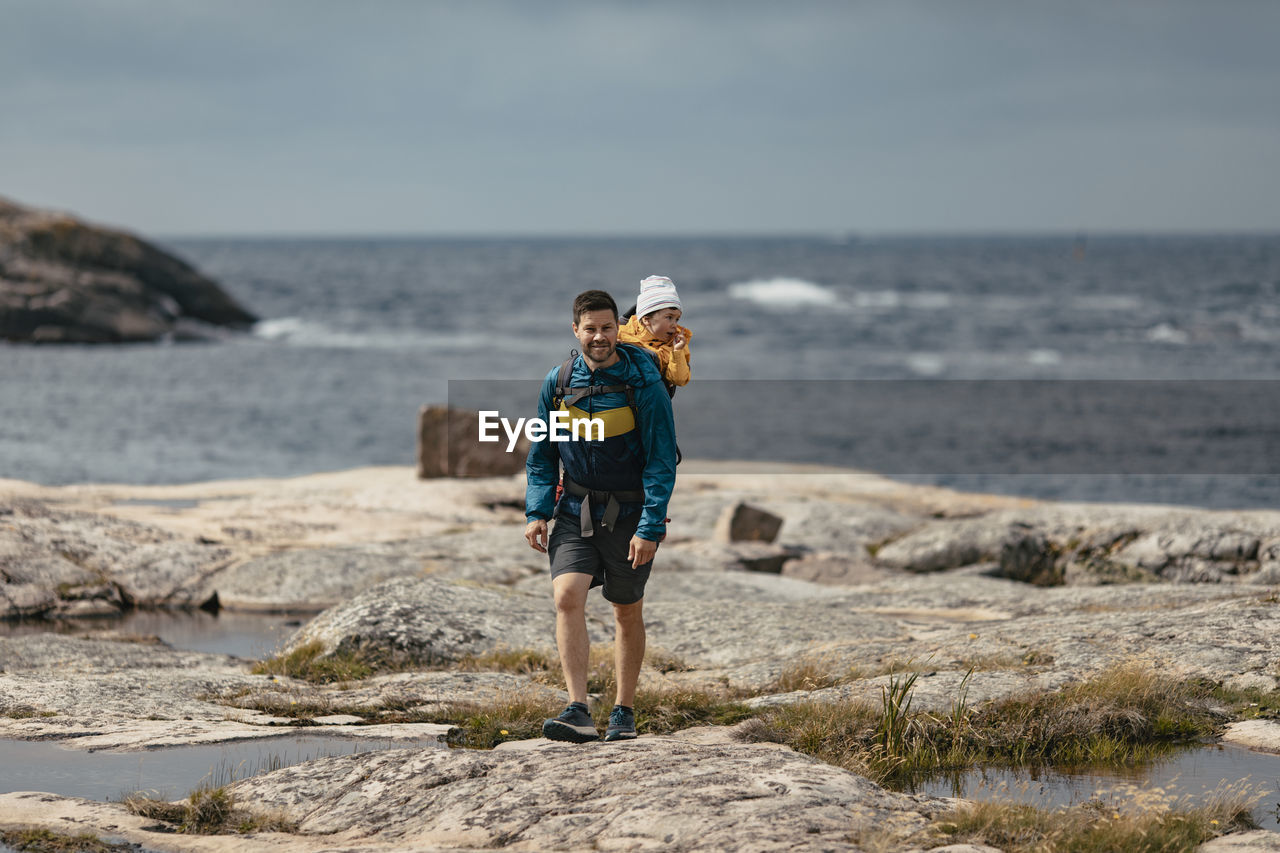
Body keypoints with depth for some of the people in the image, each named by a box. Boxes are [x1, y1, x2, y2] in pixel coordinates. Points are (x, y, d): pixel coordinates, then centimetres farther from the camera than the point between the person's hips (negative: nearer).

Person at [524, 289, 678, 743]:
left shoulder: (643, 385, -13)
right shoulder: (557, 383, -1)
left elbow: (661, 462, -13)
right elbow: (541, 455, 10)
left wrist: (650, 527, -20)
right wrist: (536, 511, -2)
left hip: (628, 513, -2)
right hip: (575, 512, 2)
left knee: (628, 612, 10)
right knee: (567, 596, -18)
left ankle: (624, 712, 27)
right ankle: (577, 712, -24)